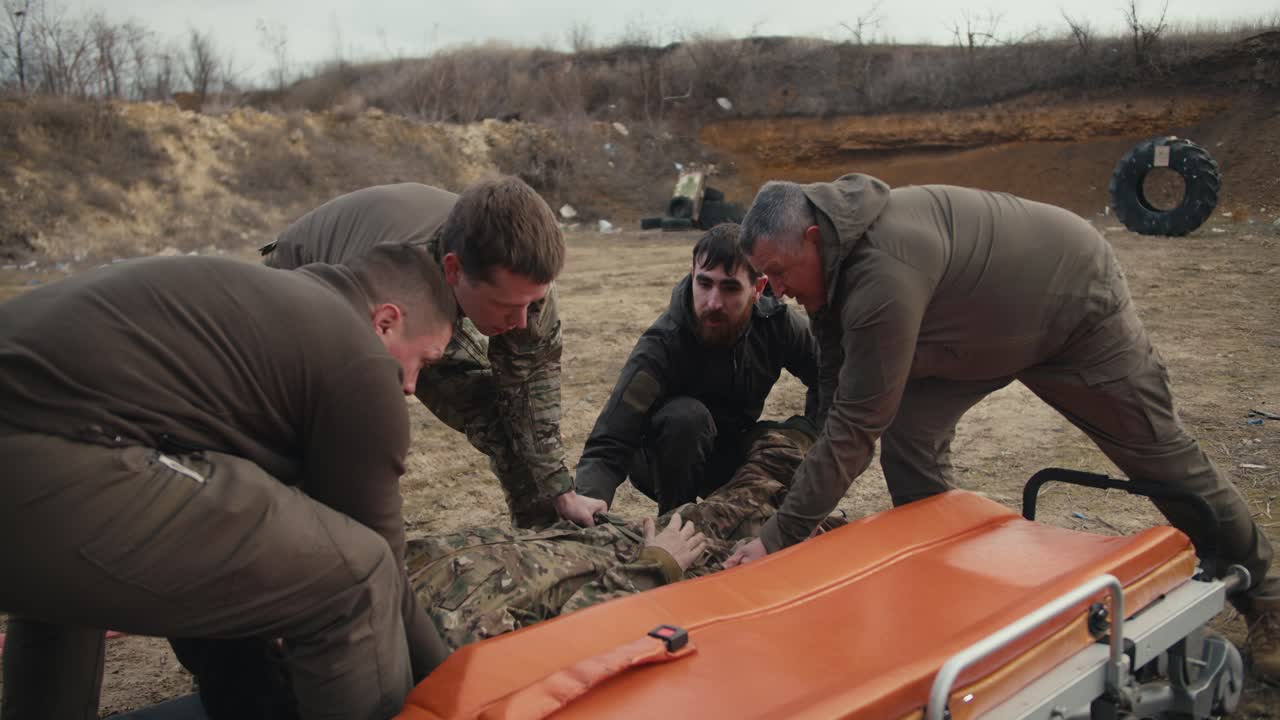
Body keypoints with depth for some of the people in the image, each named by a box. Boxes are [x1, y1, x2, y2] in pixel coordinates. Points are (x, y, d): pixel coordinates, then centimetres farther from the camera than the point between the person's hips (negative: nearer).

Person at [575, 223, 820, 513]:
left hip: (735, 454, 4)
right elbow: (607, 448, -37)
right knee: (686, 416, -35)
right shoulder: (662, 345, -32)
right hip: (666, 464, -4)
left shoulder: (778, 322, -19)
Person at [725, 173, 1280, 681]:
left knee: (1160, 454, 7)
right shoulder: (837, 249, -14)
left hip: (1077, 301, -7)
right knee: (908, 432, -9)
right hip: (992, 318, 7)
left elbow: (857, 424, -40)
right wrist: (824, 472, -9)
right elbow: (838, 386, -6)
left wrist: (780, 535, -36)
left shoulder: (884, 273, -42)